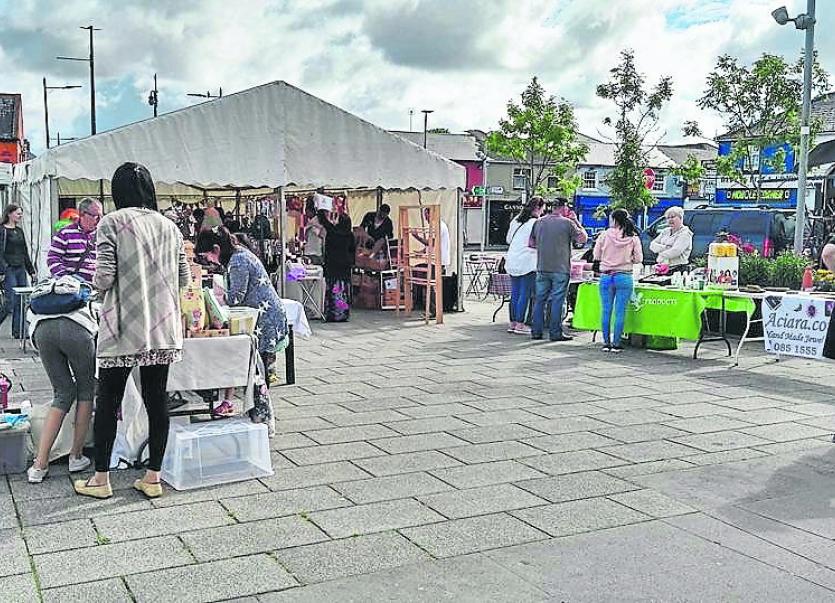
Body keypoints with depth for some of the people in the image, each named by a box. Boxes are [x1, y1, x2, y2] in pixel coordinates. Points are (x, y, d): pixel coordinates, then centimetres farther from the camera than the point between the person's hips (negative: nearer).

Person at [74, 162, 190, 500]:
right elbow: (184, 279, 9)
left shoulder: (111, 223, -7)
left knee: (107, 402, 8)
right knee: (157, 401, 9)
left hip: (123, 328, -4)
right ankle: (153, 478, 14)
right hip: (163, 329, 4)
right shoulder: (170, 227, 7)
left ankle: (101, 479, 17)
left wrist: (96, 283, 10)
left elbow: (104, 277, -12)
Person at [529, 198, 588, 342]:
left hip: (542, 268, 4)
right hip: (560, 269, -4)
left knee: (540, 299, 10)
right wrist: (576, 221, 4)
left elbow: (531, 243, 11)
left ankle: (536, 331, 12)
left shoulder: (539, 222, 6)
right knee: (557, 300, 0)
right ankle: (555, 333, 2)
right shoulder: (567, 223, -8)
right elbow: (583, 238, -3)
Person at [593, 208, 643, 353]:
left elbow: (596, 256, 1)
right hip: (624, 277, 0)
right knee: (620, 312, 4)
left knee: (606, 311, 8)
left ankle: (606, 343, 12)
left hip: (606, 277, 0)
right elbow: (638, 259, 0)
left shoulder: (605, 235, -4)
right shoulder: (633, 237, -2)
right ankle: (616, 344, 5)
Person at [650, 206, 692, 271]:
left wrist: (661, 256, -5)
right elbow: (652, 245, 13)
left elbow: (676, 251, -15)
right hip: (663, 267, 6)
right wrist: (665, 247, -5)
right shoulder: (665, 231, 21)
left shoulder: (685, 233, -2)